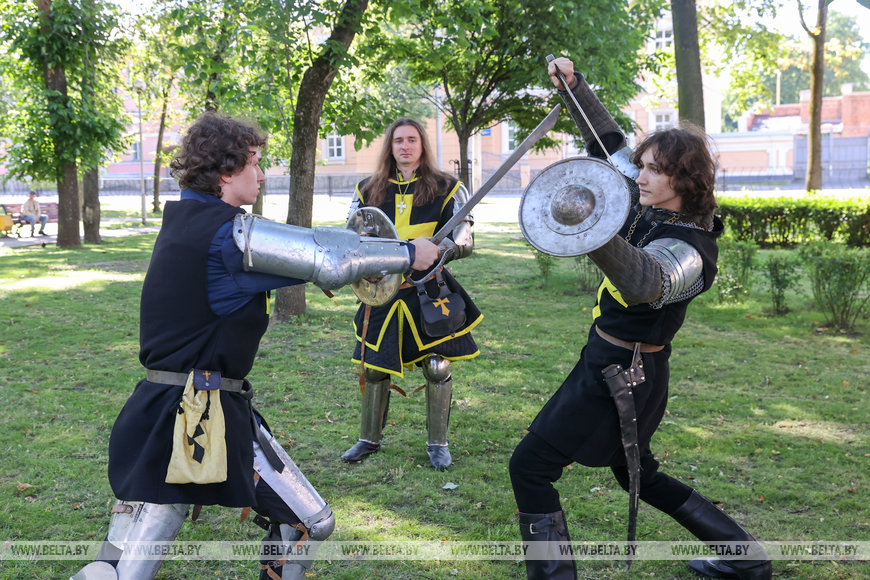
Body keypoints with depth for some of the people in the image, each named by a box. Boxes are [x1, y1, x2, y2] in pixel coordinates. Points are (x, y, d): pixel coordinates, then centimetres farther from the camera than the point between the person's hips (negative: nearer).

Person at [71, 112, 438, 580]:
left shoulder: (184, 218, 10)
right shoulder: (230, 233, -17)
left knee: (311, 525, 14)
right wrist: (410, 254, -4)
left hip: (228, 417, 10)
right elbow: (332, 261, -17)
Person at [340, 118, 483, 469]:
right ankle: (369, 439, 25)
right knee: (373, 366, 6)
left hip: (428, 292, -2)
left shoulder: (445, 189, 0)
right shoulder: (368, 190, 7)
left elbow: (465, 241, -6)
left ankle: (437, 443, 16)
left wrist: (438, 248, -28)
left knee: (437, 367, -1)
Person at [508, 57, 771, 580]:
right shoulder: (648, 206, -1)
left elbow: (648, 281, -49)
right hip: (612, 362, 10)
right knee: (637, 474, 25)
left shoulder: (689, 249, -25)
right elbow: (609, 142, 11)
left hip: (620, 376, -10)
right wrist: (575, 85, 7)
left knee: (530, 467, -4)